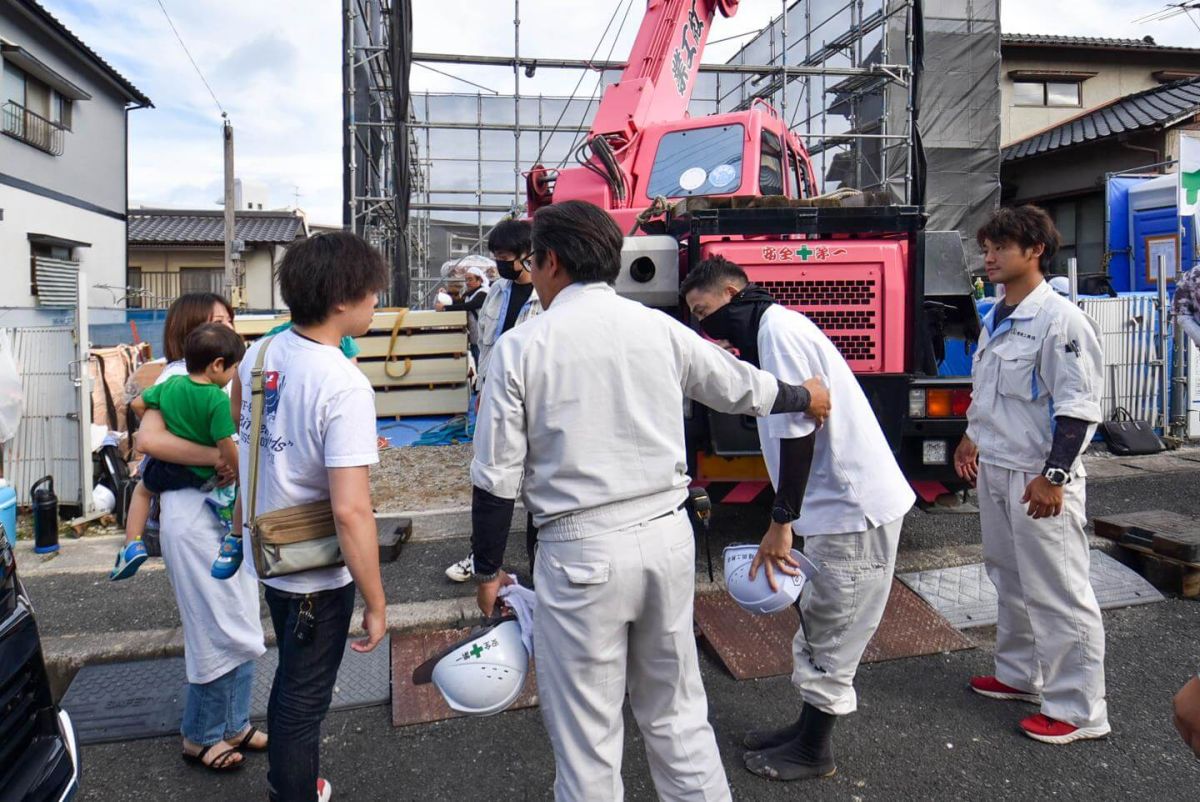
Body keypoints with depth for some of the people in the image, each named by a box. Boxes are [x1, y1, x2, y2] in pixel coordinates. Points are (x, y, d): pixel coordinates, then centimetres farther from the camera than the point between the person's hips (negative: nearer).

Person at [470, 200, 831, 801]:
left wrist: (487, 571, 8)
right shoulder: (659, 328, 2)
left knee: (586, 740, 12)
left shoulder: (520, 347, -6)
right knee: (677, 715, 22)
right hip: (666, 534, 4)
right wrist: (805, 397, 36)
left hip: (581, 553, -4)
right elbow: (742, 387, 16)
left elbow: (497, 478, -5)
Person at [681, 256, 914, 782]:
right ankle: (807, 728, 34)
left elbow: (798, 428, -22)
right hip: (839, 505, 10)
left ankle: (813, 752, 20)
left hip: (854, 507, -10)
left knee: (831, 637, 4)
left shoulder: (778, 328, -16)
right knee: (819, 626, 20)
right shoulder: (766, 334, 16)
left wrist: (781, 521, -20)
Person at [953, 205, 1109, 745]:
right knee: (1010, 579, 19)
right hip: (994, 470, 9)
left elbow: (1078, 409, -18)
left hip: (1039, 478, -8)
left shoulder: (1061, 320, -15)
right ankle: (1019, 675, 35)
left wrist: (1053, 477, -21)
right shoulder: (994, 320, 10)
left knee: (1058, 593, 0)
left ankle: (1077, 709, 12)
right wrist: (972, 436, 15)